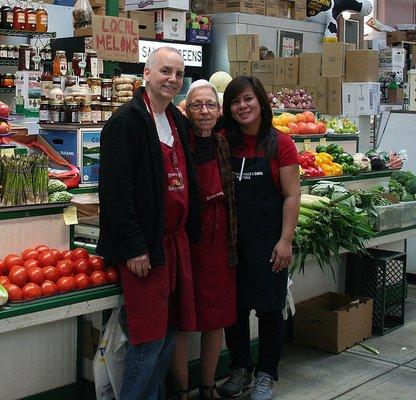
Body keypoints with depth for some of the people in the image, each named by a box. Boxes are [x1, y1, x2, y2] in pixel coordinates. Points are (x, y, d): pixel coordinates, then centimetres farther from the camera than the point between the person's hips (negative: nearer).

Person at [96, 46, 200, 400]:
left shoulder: (177, 121, 14)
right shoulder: (127, 122, -12)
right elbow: (115, 190, -17)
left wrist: (189, 231, 12)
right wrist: (133, 247, -20)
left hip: (176, 238, 8)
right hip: (145, 244, -8)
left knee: (169, 329, 14)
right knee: (149, 335, -3)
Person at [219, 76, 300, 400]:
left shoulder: (280, 143, -6)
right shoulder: (225, 143, 5)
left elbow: (292, 195, -7)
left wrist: (285, 240, -13)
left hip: (268, 238, -3)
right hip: (233, 237, 4)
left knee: (269, 307, 5)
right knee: (234, 305, 10)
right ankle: (240, 368, 28)